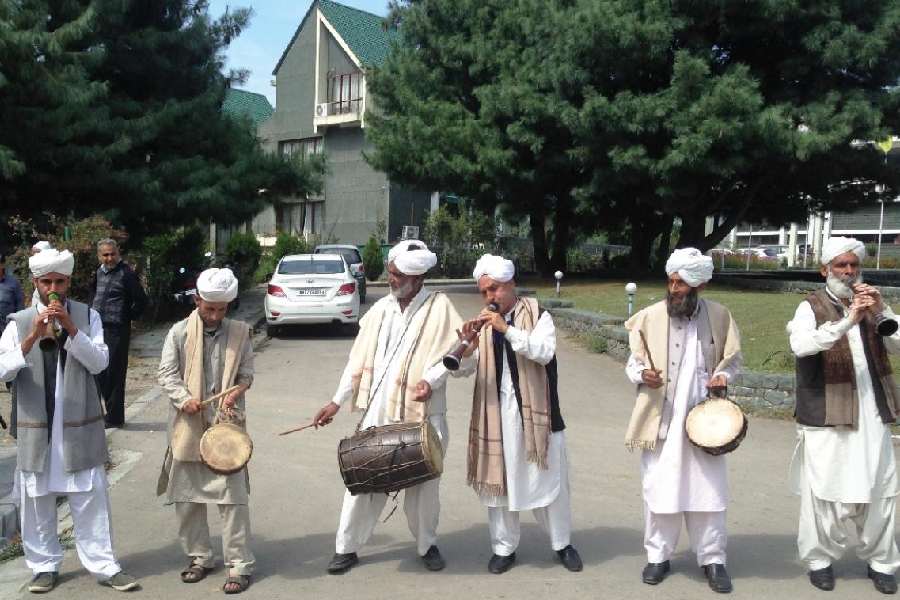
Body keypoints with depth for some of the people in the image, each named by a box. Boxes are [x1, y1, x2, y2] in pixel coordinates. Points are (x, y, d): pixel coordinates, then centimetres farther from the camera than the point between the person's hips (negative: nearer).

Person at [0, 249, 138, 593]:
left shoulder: (87, 316, 2)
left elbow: (100, 363, -9)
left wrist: (71, 328, -19)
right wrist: (31, 338, -21)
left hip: (80, 426, 0)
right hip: (36, 427, 0)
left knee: (92, 500, 4)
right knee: (37, 501, 9)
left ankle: (103, 565, 13)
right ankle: (44, 565, 25)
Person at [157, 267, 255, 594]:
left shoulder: (240, 332, 1)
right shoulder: (179, 332, -1)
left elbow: (247, 374, 5)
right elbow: (167, 373, -3)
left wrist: (235, 392, -15)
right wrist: (184, 398, -20)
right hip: (188, 427, 1)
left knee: (233, 496, -3)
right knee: (187, 496, 11)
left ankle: (239, 565, 6)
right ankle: (199, 557, 28)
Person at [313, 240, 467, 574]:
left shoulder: (439, 307, -5)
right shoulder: (381, 309, 8)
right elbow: (359, 360, 11)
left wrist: (431, 379, -23)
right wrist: (337, 402, 8)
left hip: (422, 415, -3)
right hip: (378, 413, 3)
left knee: (422, 484, 9)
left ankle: (427, 544, 30)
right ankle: (347, 548, 21)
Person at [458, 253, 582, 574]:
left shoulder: (538, 315, -3)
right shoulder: (484, 321, 8)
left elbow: (544, 352, -20)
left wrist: (507, 329, -25)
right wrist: (465, 341, -14)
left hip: (535, 411, -3)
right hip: (497, 413, 3)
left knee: (549, 480, 8)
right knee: (498, 480, 8)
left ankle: (562, 544, 27)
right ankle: (504, 548, 22)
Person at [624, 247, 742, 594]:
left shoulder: (720, 317, -1)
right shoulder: (650, 317, -5)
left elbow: (733, 360, 11)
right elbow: (633, 362, 3)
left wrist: (723, 376, -10)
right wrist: (642, 375, -19)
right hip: (661, 419, 0)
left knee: (708, 489, 7)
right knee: (659, 488, 6)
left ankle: (712, 559, 22)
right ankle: (658, 556, 22)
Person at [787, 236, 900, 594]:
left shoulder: (870, 303, 11)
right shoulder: (811, 307, -3)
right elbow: (800, 345, -22)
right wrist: (846, 321, -30)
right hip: (828, 417, -4)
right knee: (824, 492, 1)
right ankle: (819, 559, 15)